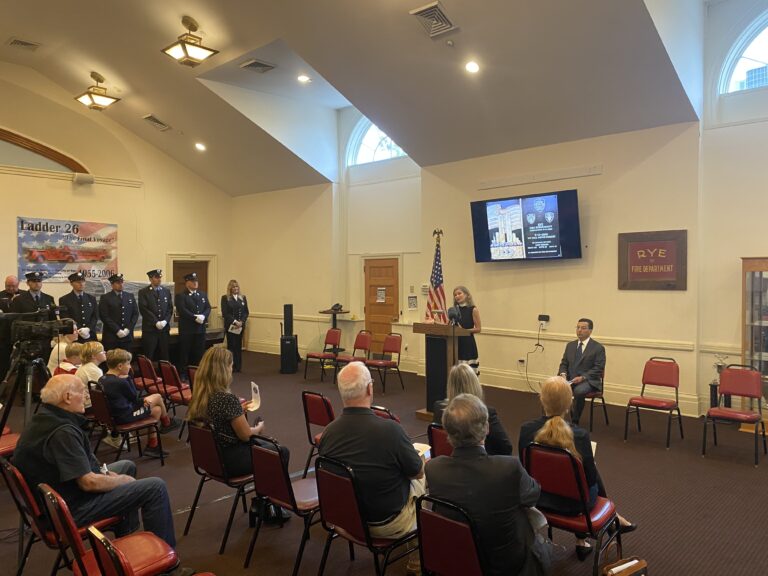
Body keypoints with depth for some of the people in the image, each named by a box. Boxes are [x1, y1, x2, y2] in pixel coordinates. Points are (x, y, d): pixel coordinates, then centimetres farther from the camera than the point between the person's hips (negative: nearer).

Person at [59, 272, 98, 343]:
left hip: (91, 337, 3)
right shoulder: (64, 300, 3)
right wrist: (79, 331, -14)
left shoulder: (92, 298, 14)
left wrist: (88, 329, -9)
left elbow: (95, 316, 8)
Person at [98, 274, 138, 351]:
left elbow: (135, 314, 10)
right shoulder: (105, 298, 2)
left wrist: (128, 329, -3)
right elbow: (104, 317, -6)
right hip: (110, 337, -3)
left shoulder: (130, 297, 14)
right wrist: (117, 330, -12)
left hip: (127, 336, 3)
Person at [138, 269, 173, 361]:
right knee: (149, 357, -2)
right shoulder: (143, 292, 1)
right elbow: (144, 309, -8)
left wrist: (165, 321, -7)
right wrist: (156, 322, -14)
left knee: (164, 357, 4)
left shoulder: (167, 291, 14)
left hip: (164, 329, 4)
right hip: (149, 329, -3)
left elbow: (170, 309, 9)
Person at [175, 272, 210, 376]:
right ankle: (182, 374, 8)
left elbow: (208, 308, 7)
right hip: (186, 329, -5)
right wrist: (195, 317, -22)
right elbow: (182, 310, -16)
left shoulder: (203, 294, 14)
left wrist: (203, 316, -13)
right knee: (185, 352, 1)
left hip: (200, 329, 5)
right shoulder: (180, 296, -4)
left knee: (199, 353, 10)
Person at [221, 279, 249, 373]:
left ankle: (238, 366, 10)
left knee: (239, 345, 6)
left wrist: (241, 322, -9)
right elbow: (225, 313, -8)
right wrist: (234, 322, -16)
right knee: (231, 345, -3)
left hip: (240, 326, 4)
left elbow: (246, 312, 7)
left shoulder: (243, 298, 11)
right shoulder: (225, 298, -1)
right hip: (230, 326, -3)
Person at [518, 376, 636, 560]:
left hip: (539, 497, 3)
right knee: (595, 478, 29)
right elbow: (590, 478, -13)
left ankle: (582, 541, 42)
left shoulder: (526, 429, -20)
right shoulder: (580, 435, -28)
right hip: (572, 502, -3)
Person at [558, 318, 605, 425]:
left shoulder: (598, 347, -2)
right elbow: (564, 363, 15)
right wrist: (563, 374, -8)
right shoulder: (570, 345, 14)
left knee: (578, 391, -37)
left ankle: (574, 421, -17)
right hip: (569, 379, 4)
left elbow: (598, 369, -8)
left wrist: (582, 377, -20)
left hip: (588, 380, -4)